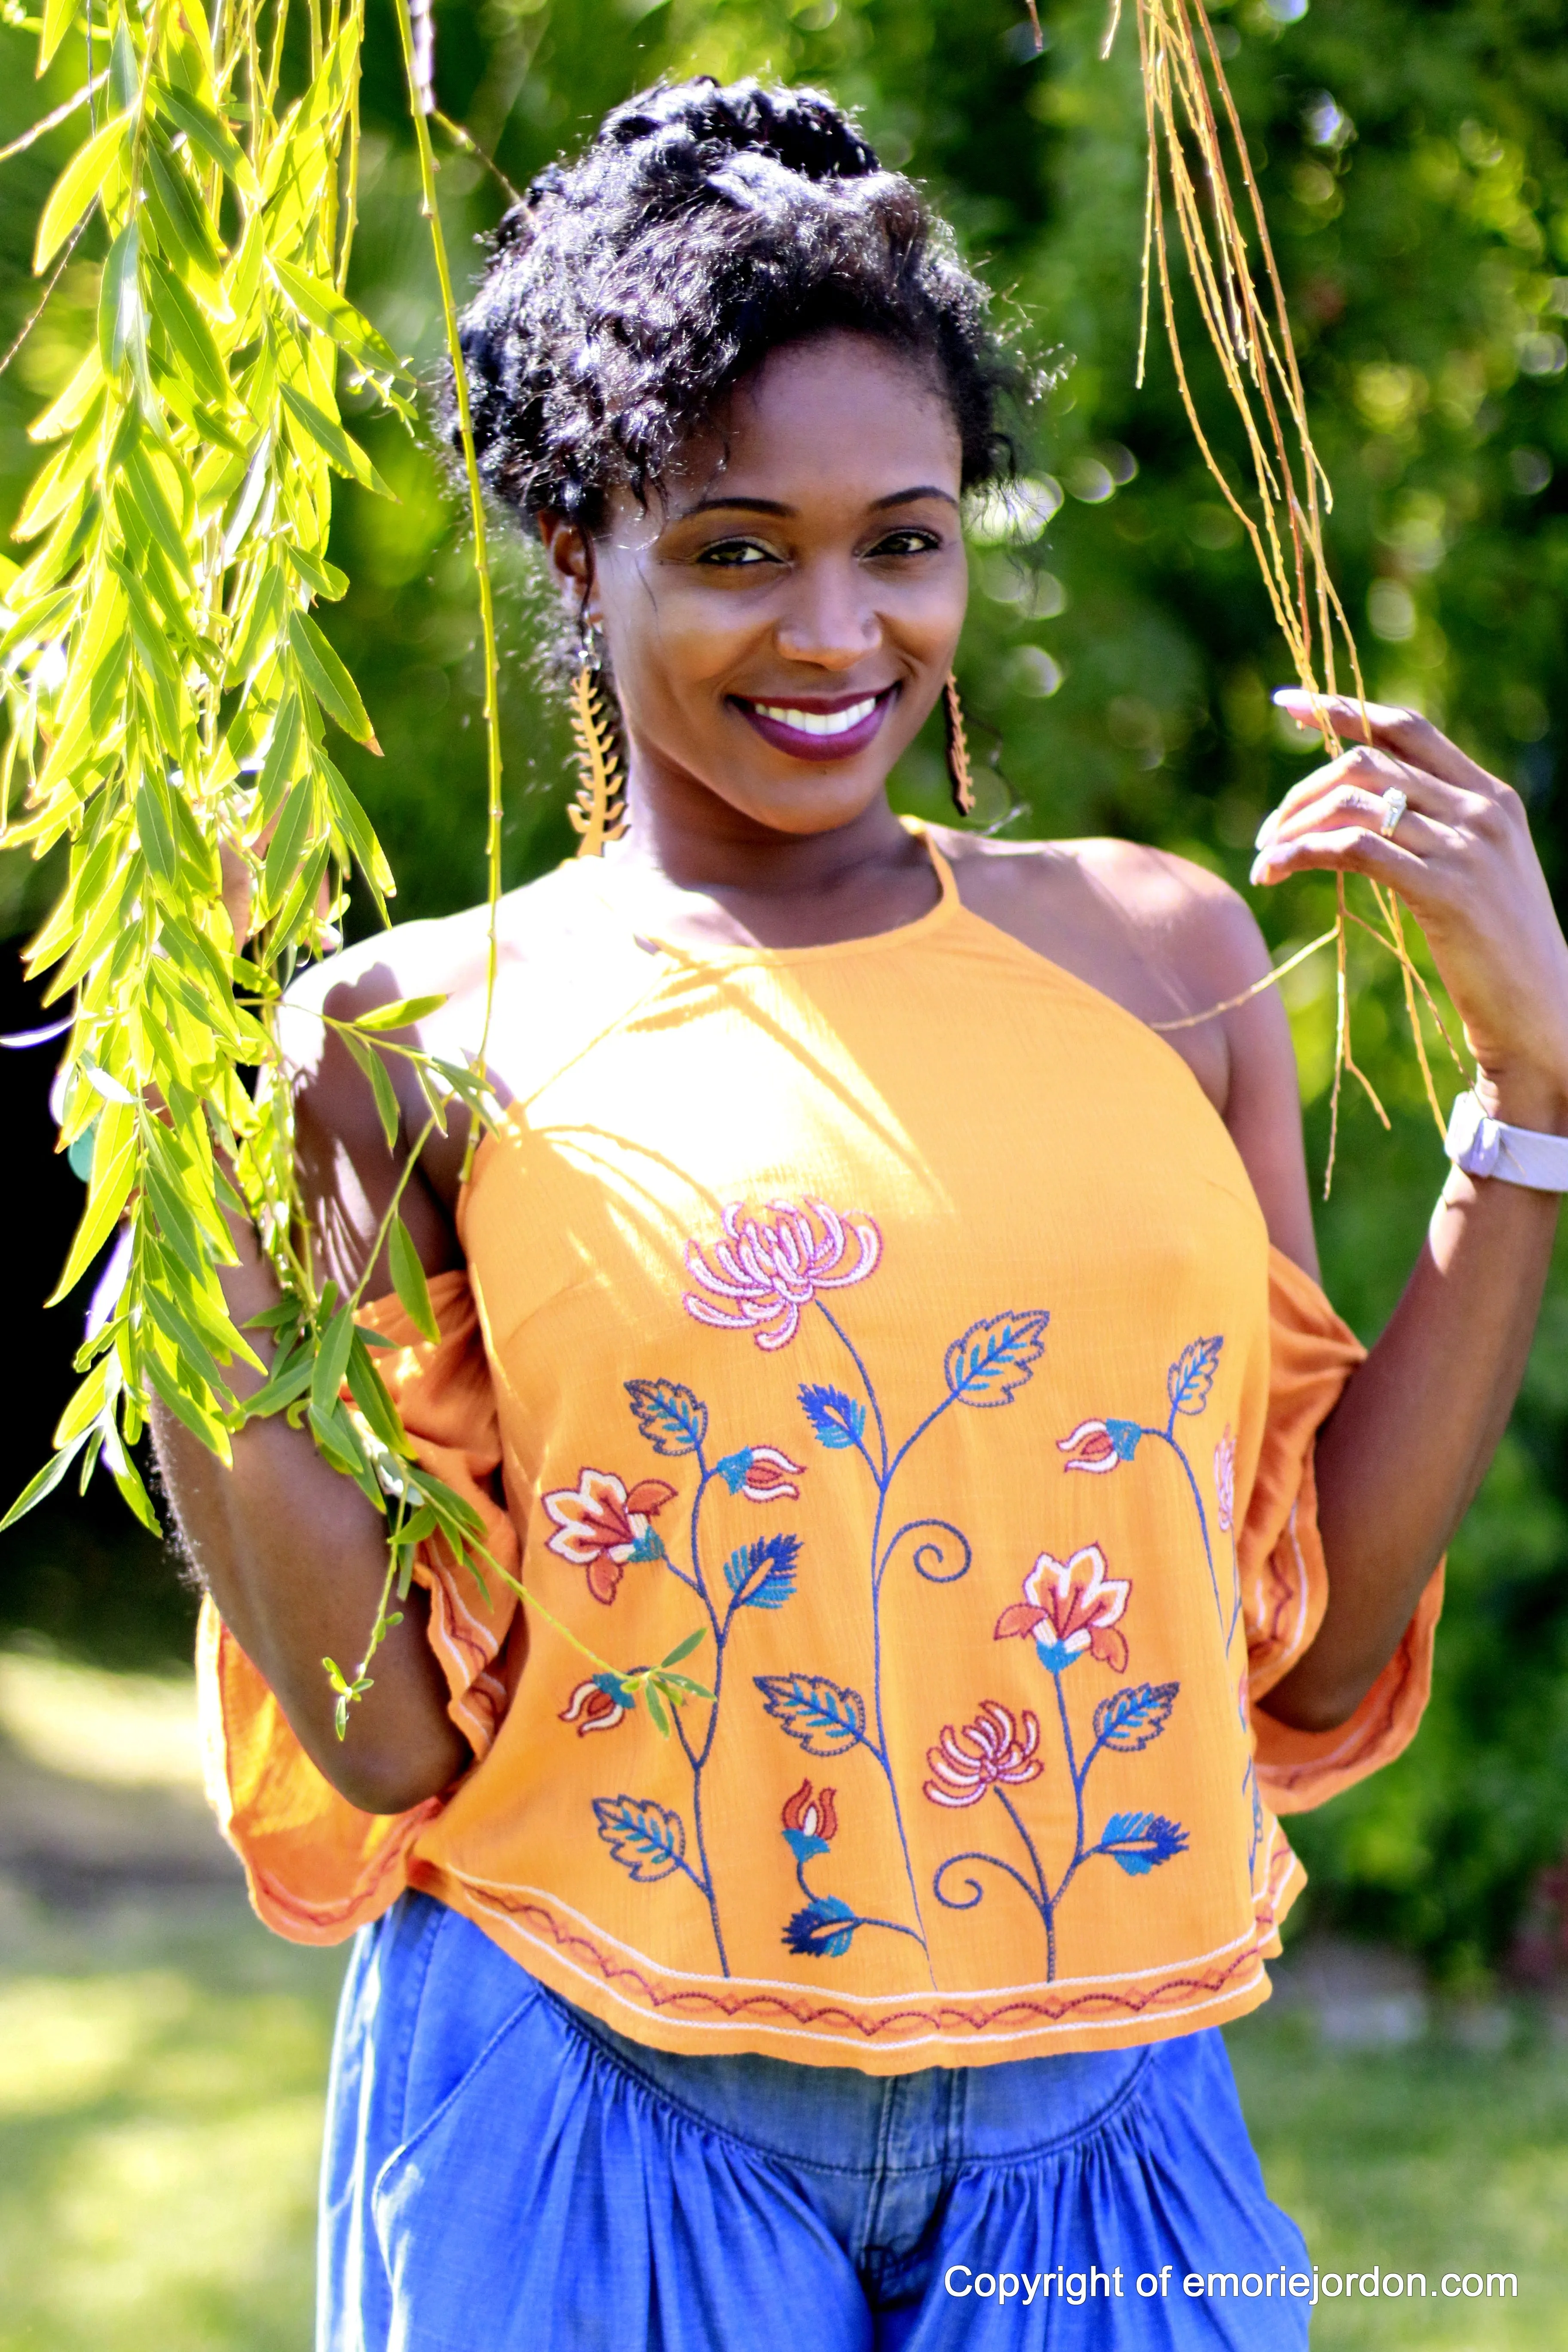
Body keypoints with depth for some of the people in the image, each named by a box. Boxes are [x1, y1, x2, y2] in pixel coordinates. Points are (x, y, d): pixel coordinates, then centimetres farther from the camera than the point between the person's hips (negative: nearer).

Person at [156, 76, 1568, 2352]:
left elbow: (1314, 1641, 3)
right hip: (600, 2124, -2)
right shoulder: (427, 1041, -3)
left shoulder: (1161, 954, 5)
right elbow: (393, 1738, -6)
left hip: (1101, 2136, 3)